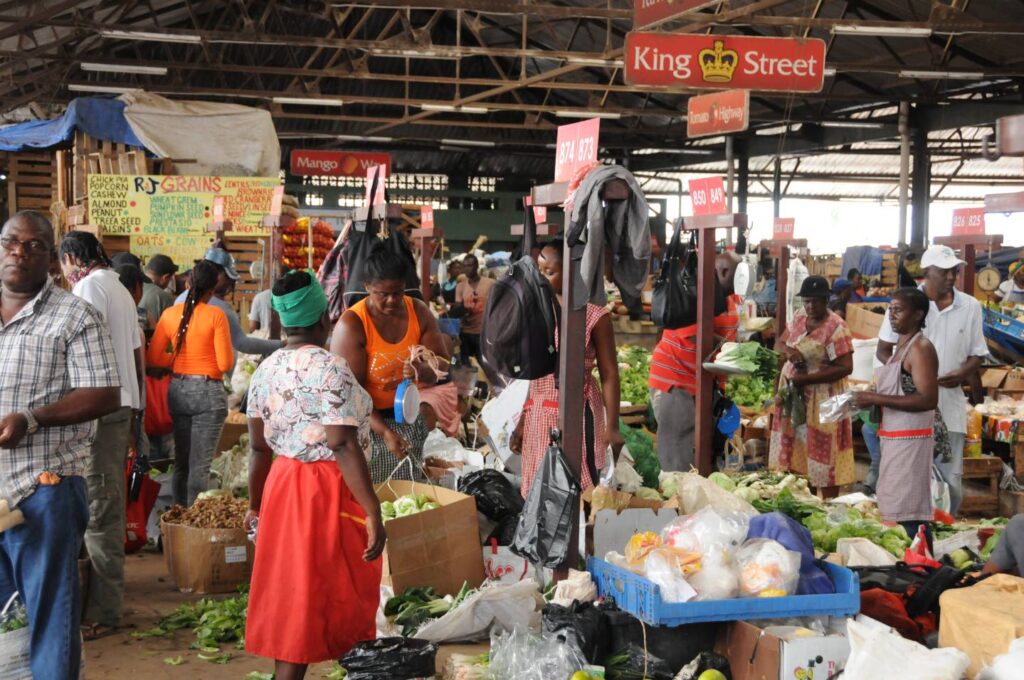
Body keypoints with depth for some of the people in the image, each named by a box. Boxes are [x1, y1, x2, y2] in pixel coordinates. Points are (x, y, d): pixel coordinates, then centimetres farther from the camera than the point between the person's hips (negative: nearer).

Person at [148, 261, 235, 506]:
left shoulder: (170, 314, 1)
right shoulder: (215, 315, -11)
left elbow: (153, 358, 3)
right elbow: (225, 363, -12)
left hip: (178, 391, 5)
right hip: (208, 393, -5)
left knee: (181, 462, 16)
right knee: (200, 465, -1)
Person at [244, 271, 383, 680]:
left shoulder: (265, 371, 5)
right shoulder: (329, 369, -16)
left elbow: (260, 447, 9)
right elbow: (343, 447, -22)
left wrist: (255, 505, 21)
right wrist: (373, 512, -22)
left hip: (282, 484, 7)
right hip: (327, 491, -7)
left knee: (289, 592, 15)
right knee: (316, 600, 4)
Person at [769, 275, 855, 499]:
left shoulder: (836, 327, -15)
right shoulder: (799, 319, 7)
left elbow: (845, 367, -19)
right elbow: (779, 343, 16)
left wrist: (807, 378, -21)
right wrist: (788, 350, -10)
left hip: (820, 399, -7)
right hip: (793, 395, 7)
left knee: (823, 458, -2)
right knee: (795, 453, 9)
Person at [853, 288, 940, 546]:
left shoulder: (921, 348, -13)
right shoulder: (902, 346, 16)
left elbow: (928, 399, -22)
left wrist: (877, 399, -21)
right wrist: (872, 399, 7)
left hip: (911, 439, -10)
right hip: (895, 436, 10)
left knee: (911, 512, -9)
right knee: (900, 508, 14)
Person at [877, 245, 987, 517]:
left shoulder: (970, 307, 5)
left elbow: (977, 354, 12)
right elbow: (883, 351, 5)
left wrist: (963, 373, -10)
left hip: (950, 405, 2)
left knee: (950, 481, 2)